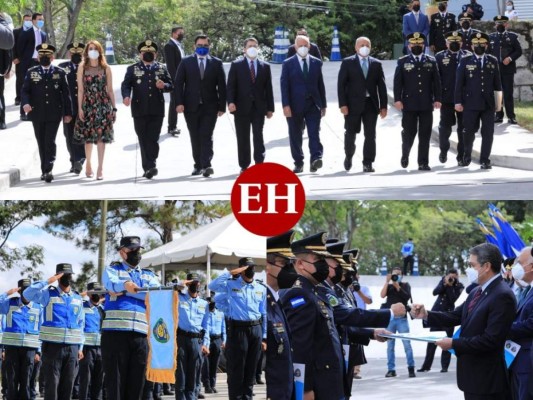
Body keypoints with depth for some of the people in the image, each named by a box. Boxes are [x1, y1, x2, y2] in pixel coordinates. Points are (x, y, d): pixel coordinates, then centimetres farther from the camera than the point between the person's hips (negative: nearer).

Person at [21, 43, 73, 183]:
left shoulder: (60, 73, 6)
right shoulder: (31, 72, 8)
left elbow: (65, 93, 6)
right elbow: (25, 90, 3)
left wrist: (68, 113, 3)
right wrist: (25, 103, -18)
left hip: (54, 114, -2)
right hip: (37, 114, 2)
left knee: (50, 142, -12)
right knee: (41, 144, 7)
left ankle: (48, 170, -16)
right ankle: (44, 170, 15)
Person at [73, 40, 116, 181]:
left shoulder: (106, 68, 4)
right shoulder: (82, 68, 4)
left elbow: (110, 90, 6)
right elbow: (80, 89, 2)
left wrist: (114, 108, 4)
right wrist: (80, 108, -5)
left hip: (103, 105, 0)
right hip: (88, 105, 0)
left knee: (101, 136, -5)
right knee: (88, 137, 5)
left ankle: (100, 168, -4)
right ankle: (88, 164, 25)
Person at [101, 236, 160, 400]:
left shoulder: (149, 275, 21)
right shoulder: (112, 270, 12)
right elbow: (112, 283, -13)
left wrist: (126, 291, -11)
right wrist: (125, 285, -37)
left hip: (141, 335, 4)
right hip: (115, 333, -4)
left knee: (136, 383, 3)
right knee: (115, 382, -4)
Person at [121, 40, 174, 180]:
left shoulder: (162, 69, 15)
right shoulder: (132, 69, 11)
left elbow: (171, 86, 14)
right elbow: (126, 85, 2)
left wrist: (164, 86, -9)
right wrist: (126, 96, -18)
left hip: (157, 110, 0)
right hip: (139, 110, 0)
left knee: (153, 139, -7)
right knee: (143, 139, -1)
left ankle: (150, 166, -4)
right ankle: (148, 168, 0)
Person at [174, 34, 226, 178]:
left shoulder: (216, 63, 6)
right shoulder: (186, 62, 6)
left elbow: (222, 86, 5)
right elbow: (178, 83, 2)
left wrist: (222, 106, 0)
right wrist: (179, 103, -8)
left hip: (209, 106, -1)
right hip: (191, 106, 1)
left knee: (206, 136, -10)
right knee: (195, 137, 6)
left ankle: (206, 165, -17)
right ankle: (198, 165, 13)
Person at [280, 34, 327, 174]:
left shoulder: (316, 63, 10)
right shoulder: (288, 64, 2)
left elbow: (320, 84, 11)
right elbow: (284, 85, -3)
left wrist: (323, 105, 9)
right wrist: (286, 105, -13)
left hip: (313, 105, 1)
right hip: (295, 105, -1)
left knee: (314, 133, -13)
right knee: (295, 136, 4)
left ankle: (316, 159, -21)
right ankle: (298, 163, 12)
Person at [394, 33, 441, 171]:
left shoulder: (431, 62, 11)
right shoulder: (403, 62, 7)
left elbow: (436, 82, 8)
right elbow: (397, 82, 1)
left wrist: (437, 99, -1)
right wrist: (397, 99, -9)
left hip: (426, 104, 1)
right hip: (409, 104, -1)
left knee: (425, 135, 0)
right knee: (409, 132, 1)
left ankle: (423, 163, 4)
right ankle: (405, 155, 26)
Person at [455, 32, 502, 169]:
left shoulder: (493, 61, 9)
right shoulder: (465, 61, 3)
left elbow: (497, 83, 10)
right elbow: (459, 83, 1)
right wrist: (458, 102, -4)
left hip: (488, 104, 1)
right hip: (471, 104, -1)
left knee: (488, 132, -3)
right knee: (469, 132, 5)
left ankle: (485, 160, 2)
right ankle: (467, 156, 26)